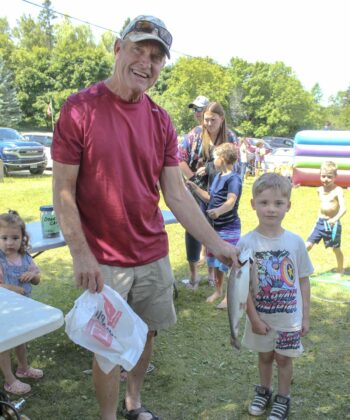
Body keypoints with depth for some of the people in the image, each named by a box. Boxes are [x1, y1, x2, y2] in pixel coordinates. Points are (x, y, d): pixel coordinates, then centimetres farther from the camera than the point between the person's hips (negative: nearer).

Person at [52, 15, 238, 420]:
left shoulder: (161, 121, 2)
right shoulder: (79, 109, -11)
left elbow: (176, 194, 2)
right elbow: (63, 192, -10)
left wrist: (215, 244, -2)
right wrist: (82, 255, -16)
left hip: (154, 256, 5)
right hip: (104, 261, -4)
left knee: (146, 333, 18)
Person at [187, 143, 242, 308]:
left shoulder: (233, 178, -18)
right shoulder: (218, 176, 9)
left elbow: (231, 201, -35)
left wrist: (218, 210, -53)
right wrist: (195, 188, 14)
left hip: (229, 229, -9)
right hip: (215, 227, 9)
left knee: (230, 262, -1)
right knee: (216, 261, 18)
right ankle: (218, 291, 35)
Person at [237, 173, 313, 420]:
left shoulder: (295, 242, -10)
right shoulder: (247, 243, -15)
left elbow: (303, 281, -2)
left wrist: (306, 316, 1)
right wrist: (254, 317, -11)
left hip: (290, 317, 0)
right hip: (261, 317, 0)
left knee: (283, 358, 15)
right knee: (265, 355, 19)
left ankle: (283, 398, 38)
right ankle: (264, 391, 44)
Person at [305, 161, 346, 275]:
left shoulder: (337, 190, -15)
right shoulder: (320, 190, 4)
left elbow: (343, 208, -25)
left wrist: (335, 218, -42)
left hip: (333, 224, -5)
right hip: (320, 222, 5)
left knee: (336, 248, 10)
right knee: (308, 245, -3)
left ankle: (340, 270, 32)